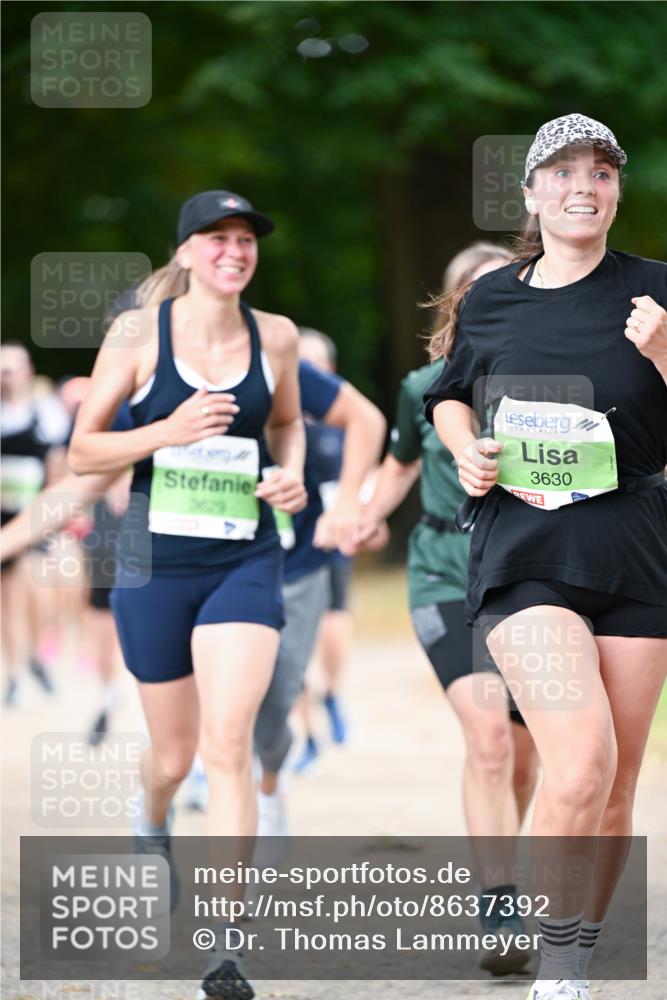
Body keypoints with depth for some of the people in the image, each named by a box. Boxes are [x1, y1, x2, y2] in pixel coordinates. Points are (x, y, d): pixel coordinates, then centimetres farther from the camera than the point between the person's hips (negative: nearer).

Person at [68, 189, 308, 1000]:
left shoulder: (275, 338, 3)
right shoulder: (138, 333, -5)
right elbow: (82, 452, -2)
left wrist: (292, 475, 2)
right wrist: (169, 431, -18)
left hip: (246, 562, 0)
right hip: (155, 561, 0)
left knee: (229, 743, -16)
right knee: (174, 752, 12)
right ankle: (153, 822, 51)